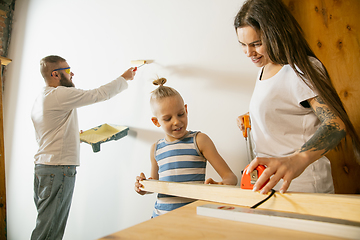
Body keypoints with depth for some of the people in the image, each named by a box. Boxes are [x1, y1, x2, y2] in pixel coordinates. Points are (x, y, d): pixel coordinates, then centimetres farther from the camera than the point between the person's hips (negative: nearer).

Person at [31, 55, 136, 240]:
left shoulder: (39, 101, 17)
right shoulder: (61, 94, -13)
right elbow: (100, 94, -10)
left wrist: (75, 135, 20)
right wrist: (124, 78, 3)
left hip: (42, 167, 10)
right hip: (58, 169, -10)